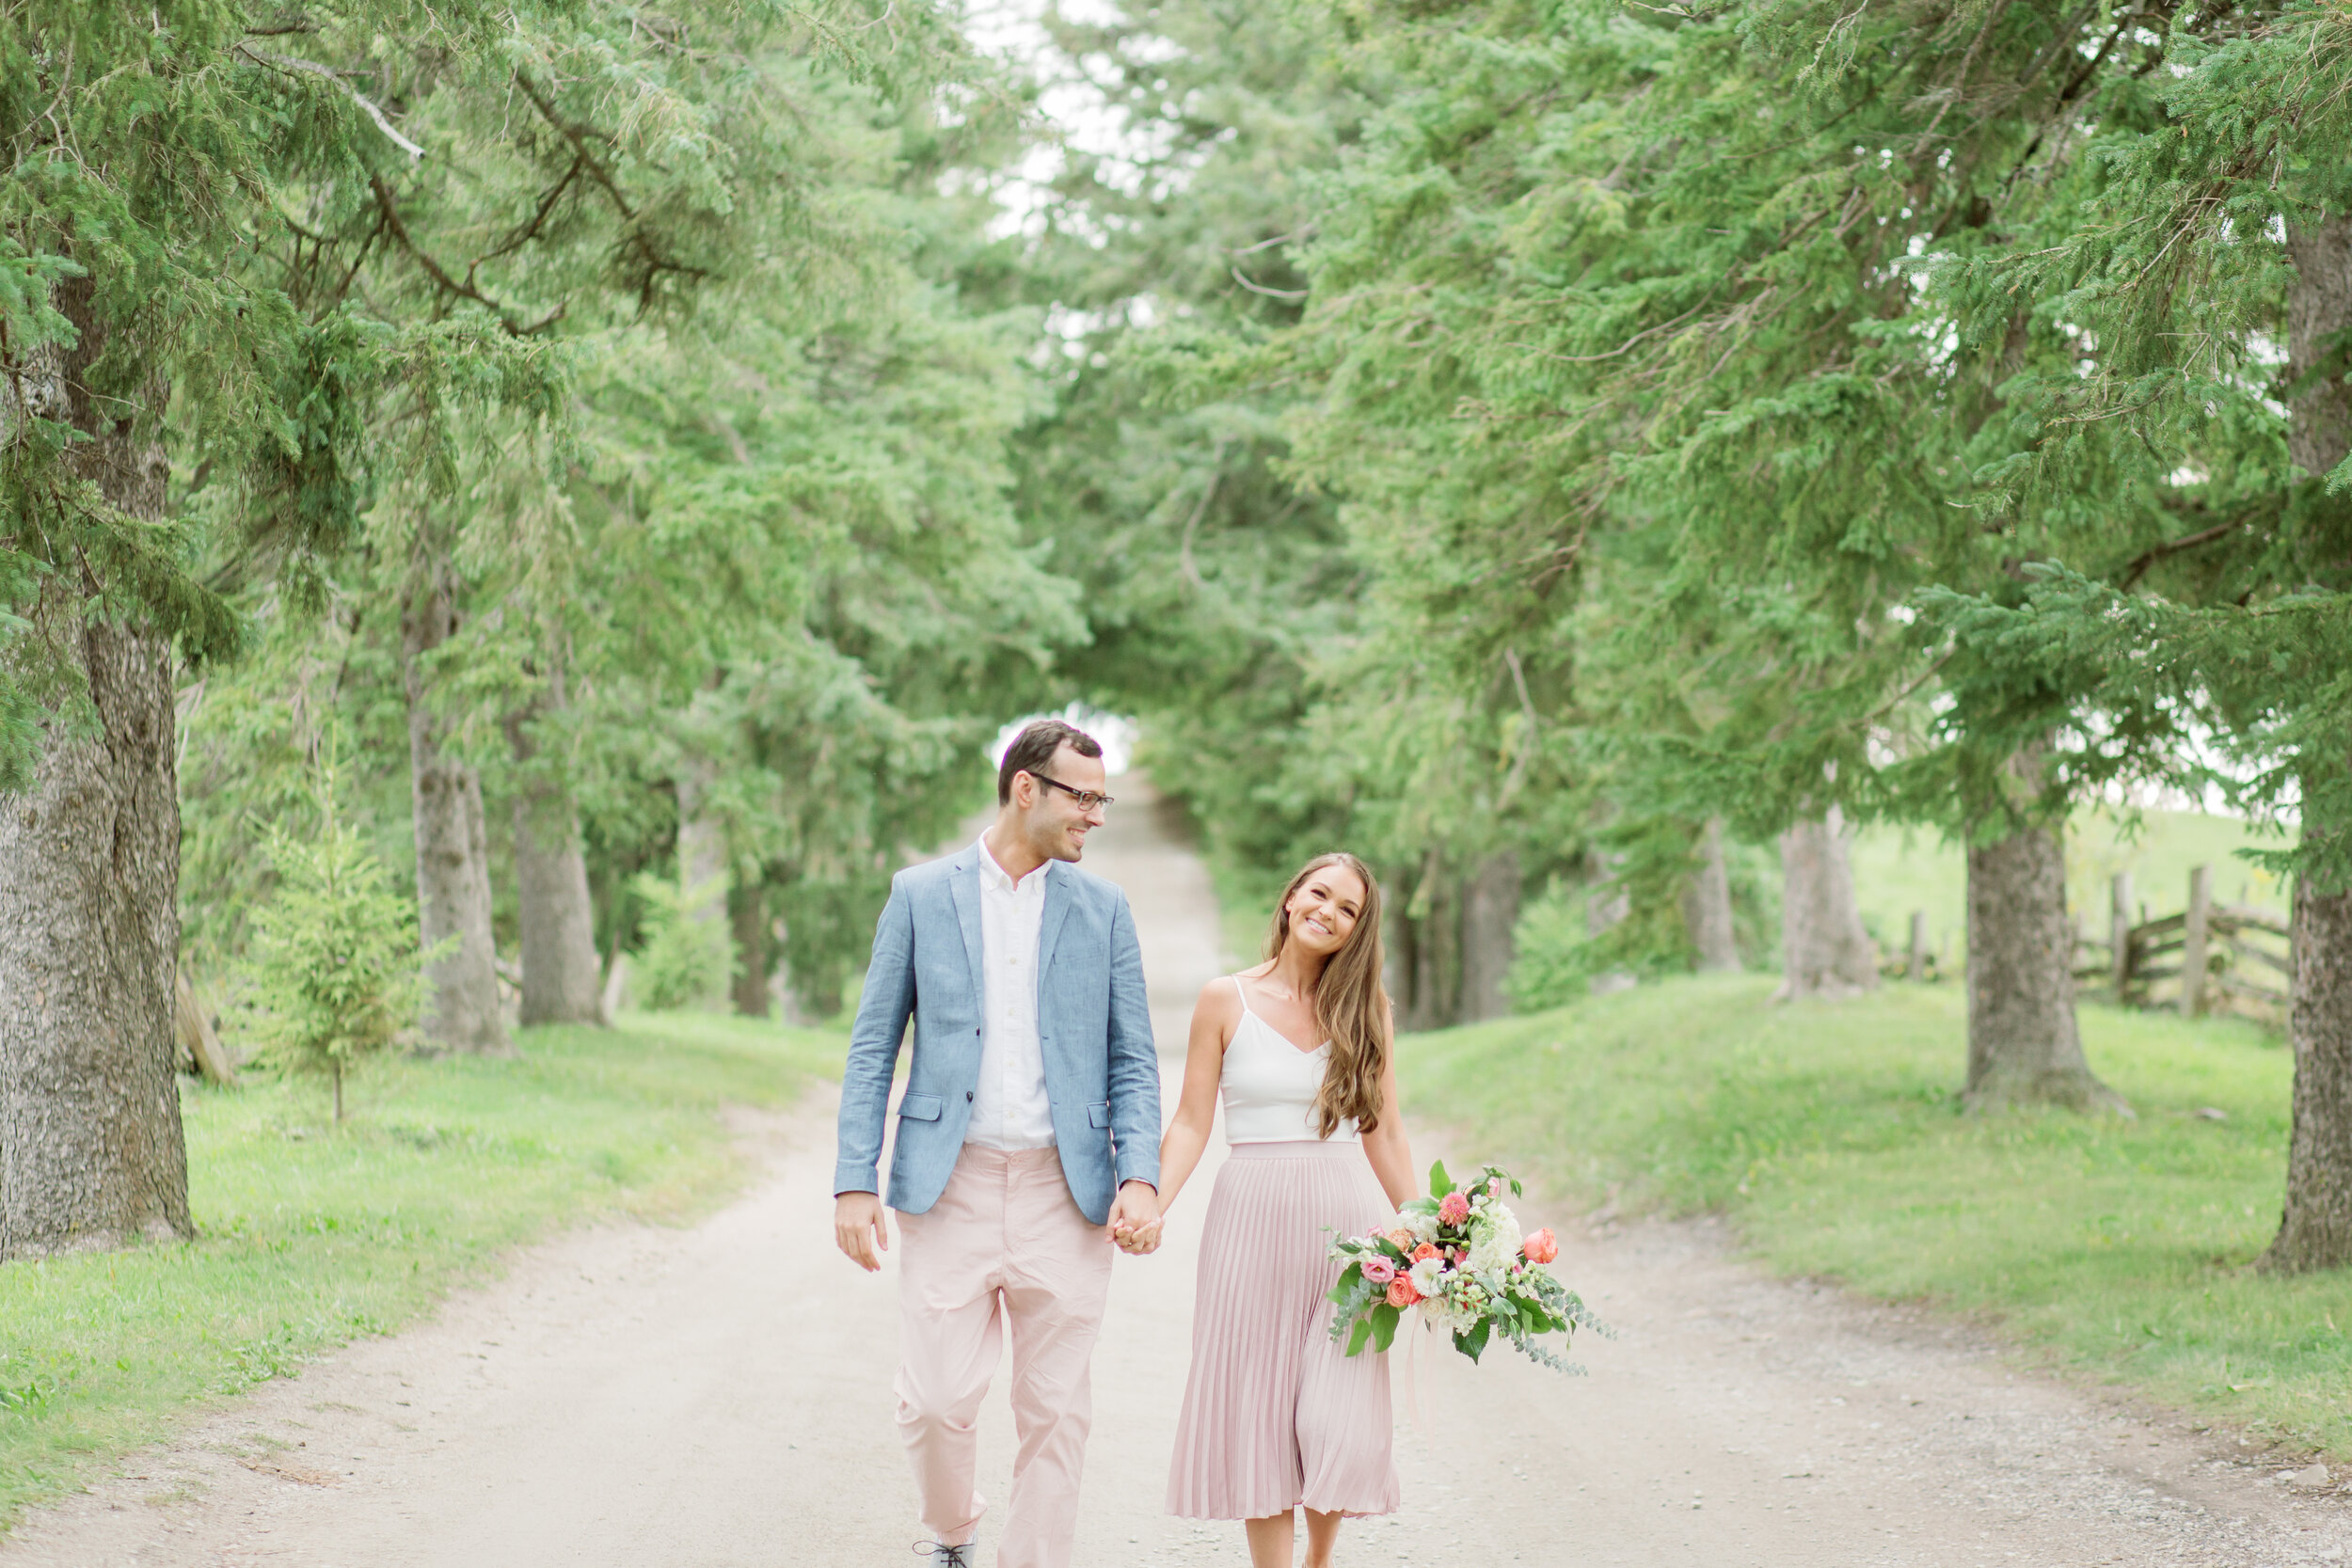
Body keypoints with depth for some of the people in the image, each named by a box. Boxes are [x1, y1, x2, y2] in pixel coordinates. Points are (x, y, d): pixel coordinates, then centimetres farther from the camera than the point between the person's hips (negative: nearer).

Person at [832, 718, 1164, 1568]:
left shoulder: (1103, 908, 8)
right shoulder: (921, 894, 4)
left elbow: (1132, 1060, 7)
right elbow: (873, 1047, 4)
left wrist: (1140, 1178, -8)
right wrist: (853, 1182, -4)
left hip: (1066, 1192, 1)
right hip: (950, 1184, -1)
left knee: (1055, 1410, 3)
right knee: (934, 1400, -3)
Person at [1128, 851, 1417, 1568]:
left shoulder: (1367, 1009, 6)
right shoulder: (1227, 1001, 1)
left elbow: (1384, 1136, 9)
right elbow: (1191, 1124, 0)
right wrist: (1152, 1207, -14)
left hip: (1346, 1218, 1)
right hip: (1253, 1216, -1)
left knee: (1341, 1419, -2)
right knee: (1258, 1418, 1)